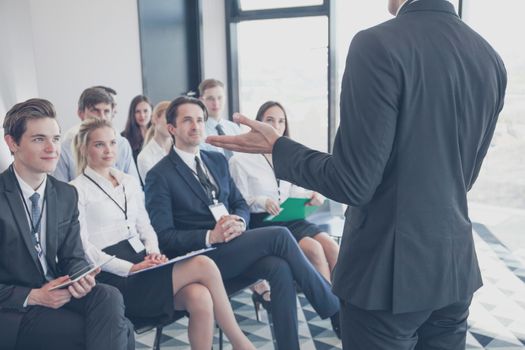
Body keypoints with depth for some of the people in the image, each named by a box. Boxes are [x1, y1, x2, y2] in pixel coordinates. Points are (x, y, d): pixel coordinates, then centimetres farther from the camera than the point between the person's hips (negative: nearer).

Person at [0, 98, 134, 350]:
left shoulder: (67, 195, 6)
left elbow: (73, 258, 9)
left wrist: (81, 279, -13)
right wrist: (33, 296, -20)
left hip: (56, 295, 6)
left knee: (110, 297, -26)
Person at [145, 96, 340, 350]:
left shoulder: (217, 160, 15)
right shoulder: (160, 176, -3)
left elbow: (240, 203, 18)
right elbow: (164, 237, -9)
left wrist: (239, 222, -8)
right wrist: (211, 237, -23)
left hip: (233, 247, 6)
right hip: (201, 256, -5)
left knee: (279, 267, -26)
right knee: (279, 235, -23)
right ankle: (335, 310, -10)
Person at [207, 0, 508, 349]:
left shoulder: (378, 45, -18)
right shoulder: (490, 57, 3)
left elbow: (353, 183, -20)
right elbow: (461, 174, 11)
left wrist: (277, 147, -6)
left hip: (389, 272, -6)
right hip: (457, 269, 7)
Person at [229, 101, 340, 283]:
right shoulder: (240, 160, -3)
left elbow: (295, 192, 12)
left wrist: (311, 196, -10)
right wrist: (261, 201, -22)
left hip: (289, 218, 5)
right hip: (260, 222, -5)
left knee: (331, 246, -18)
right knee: (314, 249, -23)